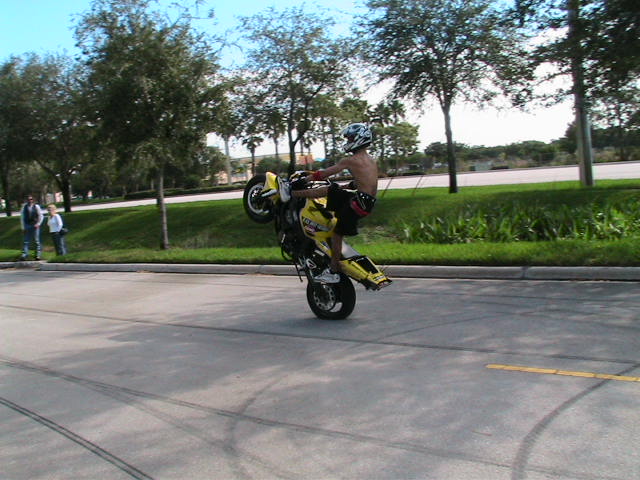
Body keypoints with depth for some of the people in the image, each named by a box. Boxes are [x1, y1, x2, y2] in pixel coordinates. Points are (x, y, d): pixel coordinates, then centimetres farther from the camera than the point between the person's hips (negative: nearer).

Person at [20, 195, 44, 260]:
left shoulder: (36, 206, -1)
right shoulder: (24, 207, 5)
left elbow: (41, 216, 4)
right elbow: (22, 217, 10)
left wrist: (38, 224, -7)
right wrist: (23, 227, 4)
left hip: (35, 226, -2)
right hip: (27, 226, 2)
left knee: (37, 241, 1)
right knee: (26, 241, 1)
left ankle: (38, 255, 7)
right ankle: (24, 255, -3)